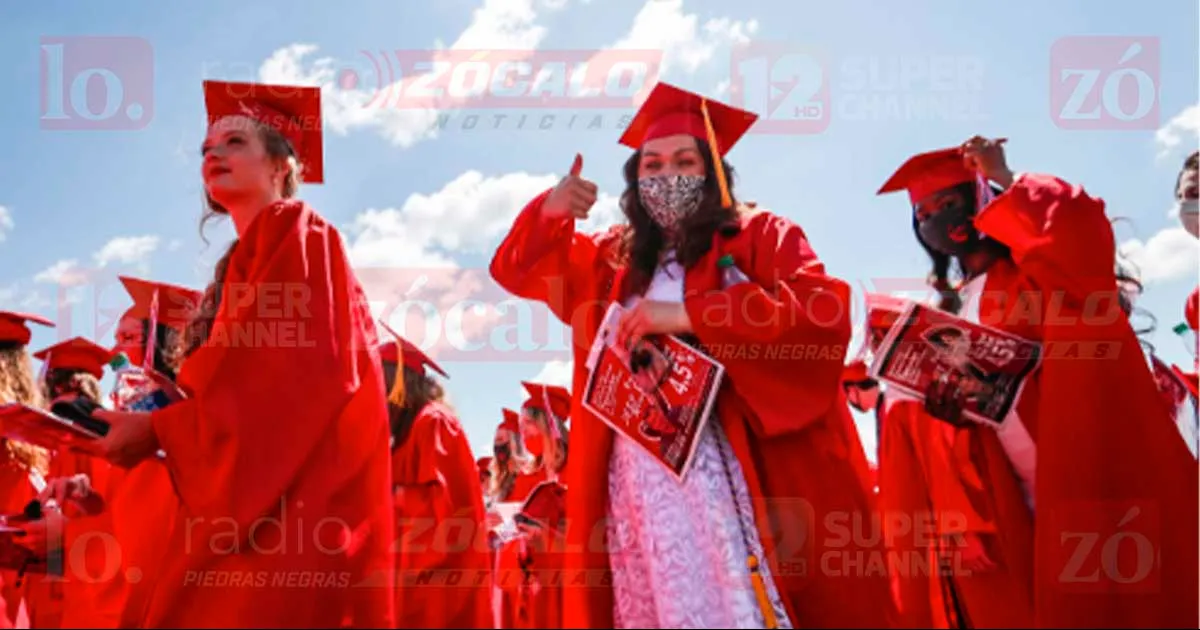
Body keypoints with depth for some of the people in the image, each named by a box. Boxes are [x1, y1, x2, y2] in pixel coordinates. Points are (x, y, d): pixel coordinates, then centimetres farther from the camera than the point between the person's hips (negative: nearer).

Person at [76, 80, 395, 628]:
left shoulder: (295, 232, -2)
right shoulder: (242, 260, 23)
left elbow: (293, 365, -17)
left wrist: (159, 428, -14)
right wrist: (154, 426, 6)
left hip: (293, 490, -8)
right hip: (247, 490, 8)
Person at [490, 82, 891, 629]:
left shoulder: (758, 236, 7)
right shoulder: (613, 259, 19)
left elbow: (825, 309, -11)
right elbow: (517, 269, 25)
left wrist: (690, 314, -16)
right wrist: (549, 211, 2)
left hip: (728, 477, -4)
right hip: (638, 486, 4)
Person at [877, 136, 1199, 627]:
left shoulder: (1038, 267, 0)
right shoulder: (956, 311, 16)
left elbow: (1084, 233, -23)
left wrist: (1005, 181, -11)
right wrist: (951, 408, -5)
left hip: (1100, 473, -6)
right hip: (1029, 499, 6)